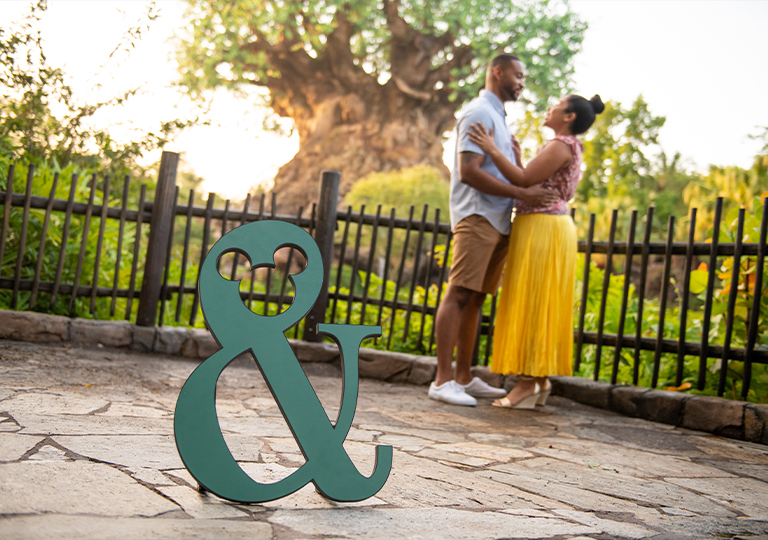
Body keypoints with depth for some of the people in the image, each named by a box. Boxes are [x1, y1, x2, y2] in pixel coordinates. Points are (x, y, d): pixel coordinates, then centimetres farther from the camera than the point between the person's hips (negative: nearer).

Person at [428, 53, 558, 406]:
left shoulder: (499, 117, 26)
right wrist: (523, 194, -18)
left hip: (497, 222, 10)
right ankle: (443, 380, -15)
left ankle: (463, 377, 11)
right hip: (477, 217, -10)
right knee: (459, 294, -13)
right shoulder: (479, 113, -5)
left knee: (476, 298, 8)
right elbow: (469, 171, -17)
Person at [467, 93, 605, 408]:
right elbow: (532, 184, 18)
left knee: (531, 305, -10)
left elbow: (524, 180, -17)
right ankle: (540, 381, 13)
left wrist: (493, 150, -16)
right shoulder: (569, 148, 22)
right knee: (538, 307, 10)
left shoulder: (561, 145, -10)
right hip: (549, 228, 10)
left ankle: (528, 383, -9)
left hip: (541, 229, -10)